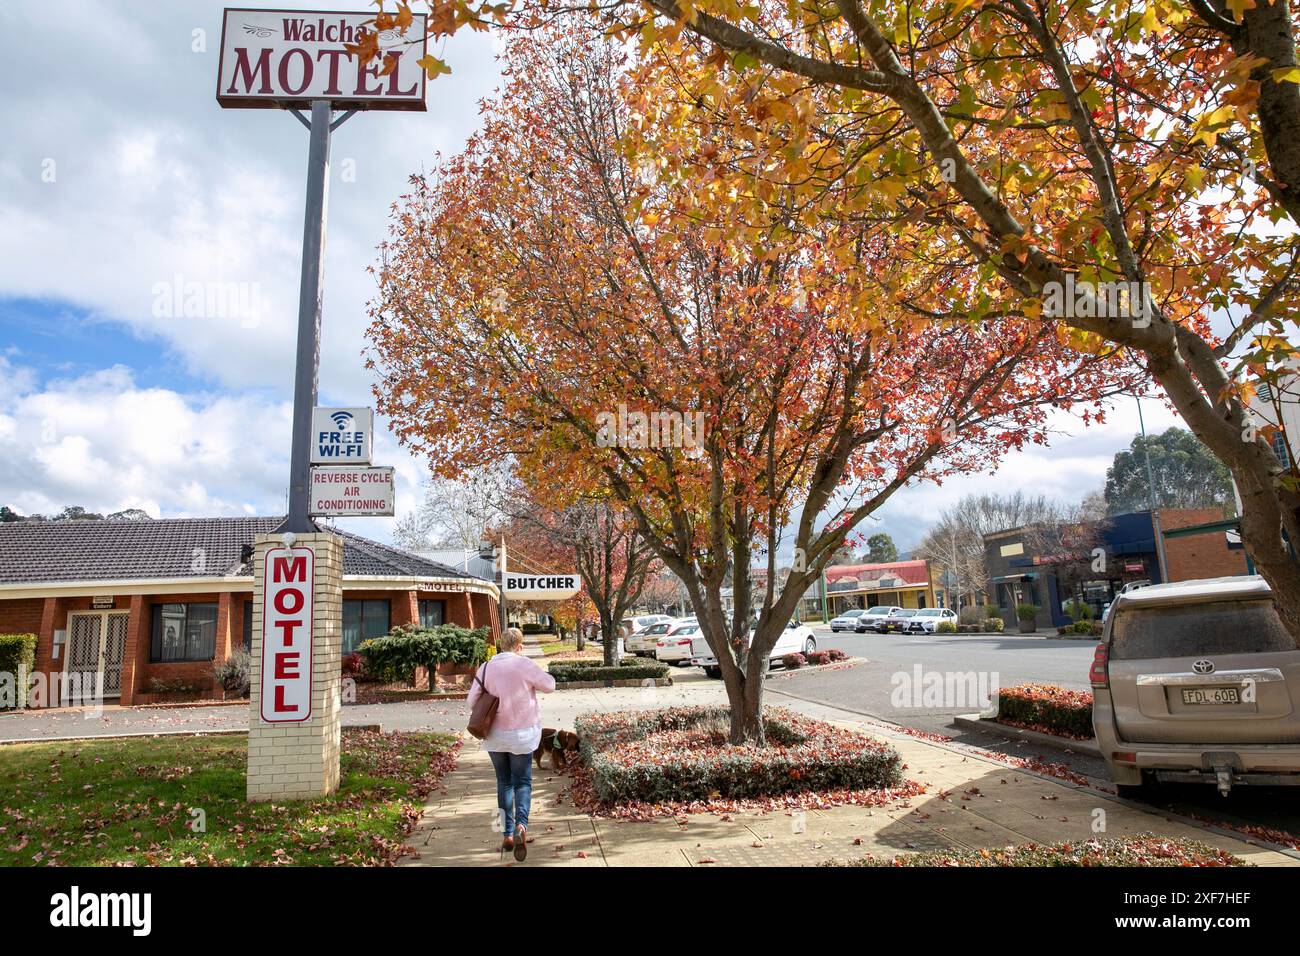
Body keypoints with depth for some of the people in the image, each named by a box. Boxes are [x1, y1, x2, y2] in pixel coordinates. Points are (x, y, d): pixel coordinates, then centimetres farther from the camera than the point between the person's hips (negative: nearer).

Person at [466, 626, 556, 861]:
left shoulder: (486, 668, -3)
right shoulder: (524, 665, -13)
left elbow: (472, 701, -1)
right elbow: (549, 685, -3)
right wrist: (535, 678, 16)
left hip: (495, 735, 3)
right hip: (522, 734, -3)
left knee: (504, 783, 16)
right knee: (522, 782, 5)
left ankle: (508, 835, 16)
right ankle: (521, 825, -18)